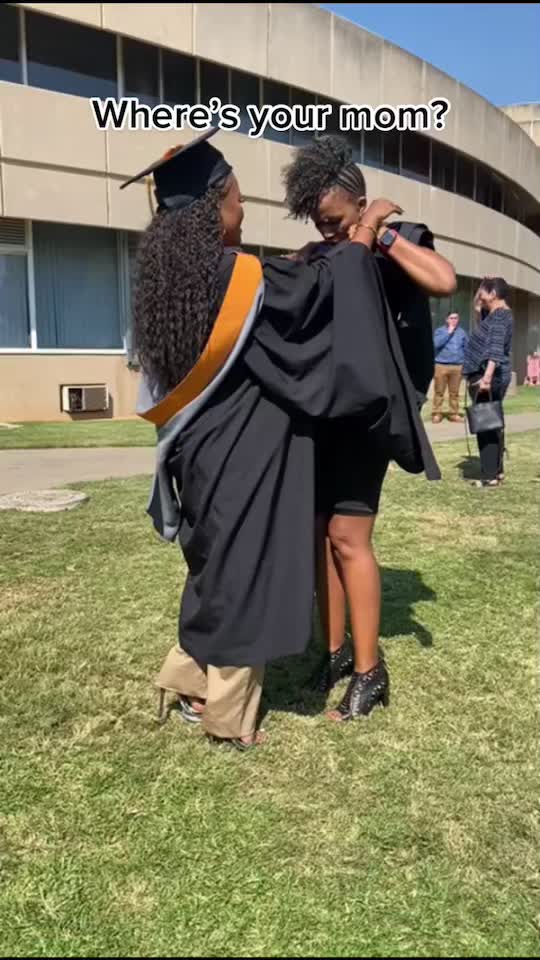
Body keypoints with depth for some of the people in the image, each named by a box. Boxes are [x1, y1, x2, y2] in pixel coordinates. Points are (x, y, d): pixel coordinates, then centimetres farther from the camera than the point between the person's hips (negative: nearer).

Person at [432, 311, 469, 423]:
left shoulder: (462, 332, 12)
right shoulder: (440, 330, 3)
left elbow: (467, 349, 15)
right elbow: (437, 343, -15)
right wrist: (449, 332, -11)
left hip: (457, 366, 2)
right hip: (441, 365, -2)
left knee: (454, 393, 6)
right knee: (439, 392, -2)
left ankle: (454, 414, 13)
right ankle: (437, 414, 5)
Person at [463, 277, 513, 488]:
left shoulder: (500, 316, -14)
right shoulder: (495, 314, 16)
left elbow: (496, 347, -27)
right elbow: (477, 308, 37)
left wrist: (487, 377, -37)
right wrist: (480, 297, 18)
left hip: (487, 376, -10)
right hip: (493, 376, 10)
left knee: (485, 425, -9)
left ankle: (490, 476, -8)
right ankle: (497, 470, 21)